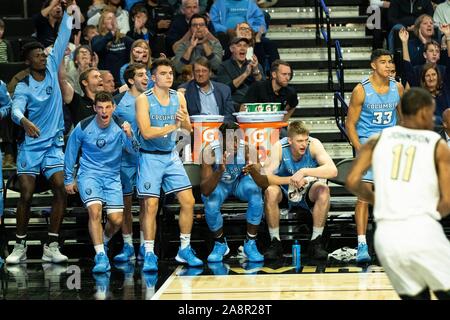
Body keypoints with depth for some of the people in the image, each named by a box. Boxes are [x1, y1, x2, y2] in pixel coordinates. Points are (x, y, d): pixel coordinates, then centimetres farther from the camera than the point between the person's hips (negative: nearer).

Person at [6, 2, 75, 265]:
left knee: (61, 191, -11)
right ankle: (20, 247, 6)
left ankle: (51, 247, -6)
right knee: (26, 195, -5)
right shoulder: (23, 87, -6)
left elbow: (63, 38, 2)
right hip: (30, 146, -2)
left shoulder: (52, 70, 4)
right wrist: (24, 121, -45)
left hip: (54, 145, 3)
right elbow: (16, 108, -24)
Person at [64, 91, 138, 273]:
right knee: (95, 210, -25)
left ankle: (103, 242, 29)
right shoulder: (83, 127, -8)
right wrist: (69, 179, 11)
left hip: (112, 176, 2)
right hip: (89, 174, -2)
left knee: (117, 220, -5)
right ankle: (101, 257, -22)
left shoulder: (120, 127, -8)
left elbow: (133, 151, -16)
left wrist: (129, 136, -37)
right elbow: (71, 152, 6)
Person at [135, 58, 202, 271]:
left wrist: (185, 121, -20)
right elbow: (147, 132, -21)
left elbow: (188, 129, 2)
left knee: (188, 201, 0)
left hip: (171, 156, 5)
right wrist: (173, 126, -19)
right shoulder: (144, 99, -12)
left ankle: (185, 250, 13)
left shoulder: (178, 97, 3)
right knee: (151, 206, -7)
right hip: (150, 157, -5)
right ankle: (149, 255, 0)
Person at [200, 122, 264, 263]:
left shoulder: (246, 148, -28)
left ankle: (250, 244, -14)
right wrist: (219, 171, -51)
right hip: (218, 184, -1)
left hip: (239, 181, 1)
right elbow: (204, 191, -35)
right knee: (211, 205, -32)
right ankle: (220, 244, 0)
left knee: (256, 193, -30)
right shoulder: (210, 152, -31)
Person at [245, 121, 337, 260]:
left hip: (308, 192, 0)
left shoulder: (314, 144, -21)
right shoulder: (279, 147, -21)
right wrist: (291, 180, -41)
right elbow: (264, 179, -29)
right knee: (270, 191, -32)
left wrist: (304, 172, -43)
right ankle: (275, 242, -17)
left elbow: (332, 171, -34)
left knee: (324, 190, -30)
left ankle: (316, 242, -18)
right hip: (285, 192, 0)